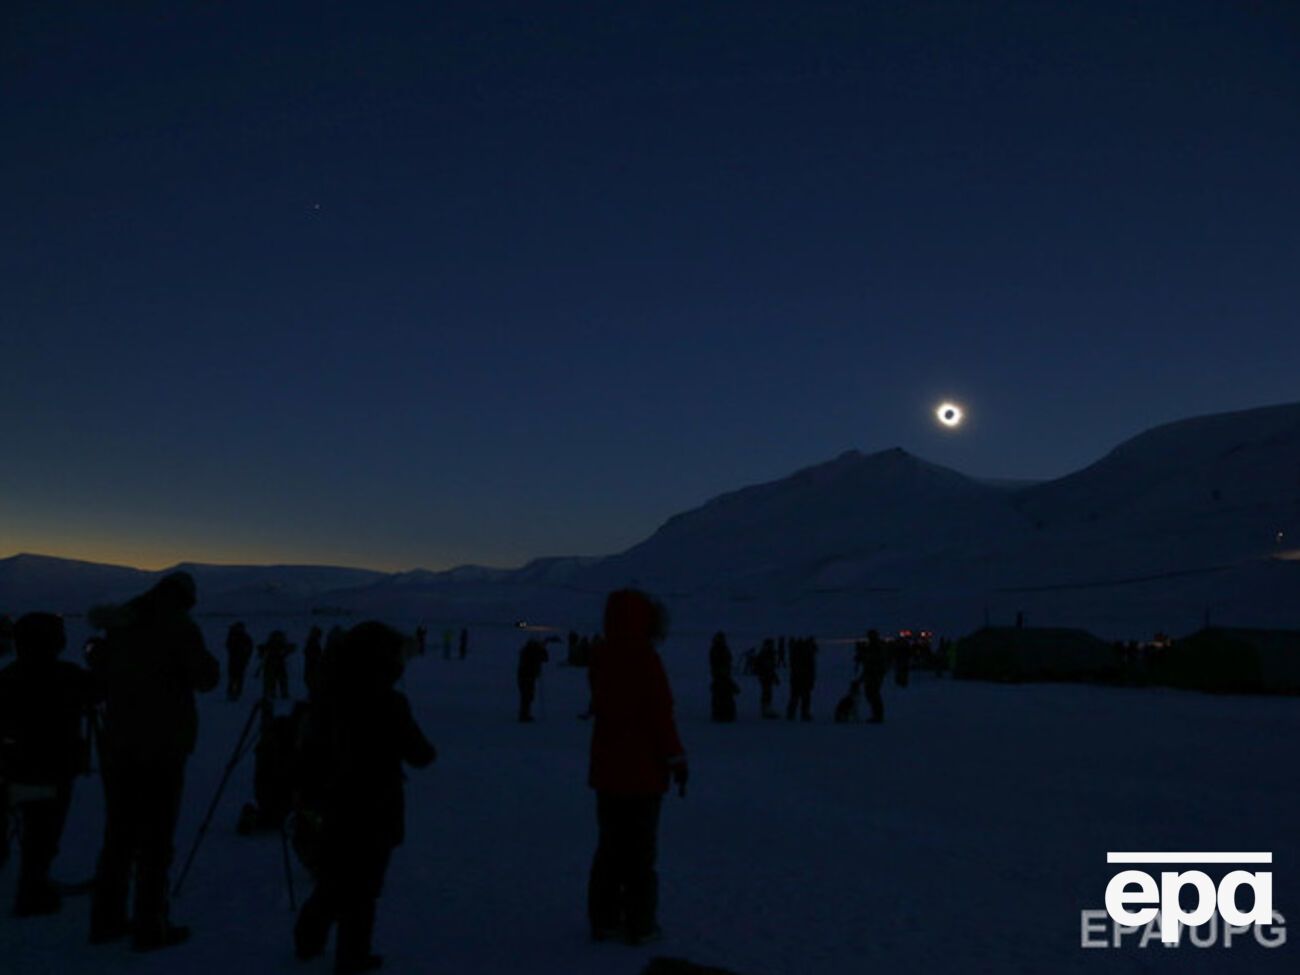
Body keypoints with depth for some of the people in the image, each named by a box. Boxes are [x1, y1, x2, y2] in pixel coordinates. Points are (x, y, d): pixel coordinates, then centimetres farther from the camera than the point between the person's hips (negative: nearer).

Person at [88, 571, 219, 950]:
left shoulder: (122, 625, 6)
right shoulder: (179, 627, -12)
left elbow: (97, 672, 14)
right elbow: (205, 677, -13)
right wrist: (208, 659, 5)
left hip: (117, 744, 6)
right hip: (163, 747, -6)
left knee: (119, 832, 16)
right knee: (155, 837, 1)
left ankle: (106, 918, 24)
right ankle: (149, 926, 6)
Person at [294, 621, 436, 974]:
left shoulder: (328, 697, -2)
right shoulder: (388, 702, -20)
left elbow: (310, 747, 8)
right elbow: (419, 756, -13)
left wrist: (308, 792, 19)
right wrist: (426, 750, 9)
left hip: (336, 804, 6)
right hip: (375, 808, -6)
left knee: (334, 878, 24)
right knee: (362, 886, 8)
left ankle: (309, 939, 33)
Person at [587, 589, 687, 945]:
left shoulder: (600, 660, 3)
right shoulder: (646, 661, -18)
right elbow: (660, 715, -17)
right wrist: (676, 759, -9)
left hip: (607, 768, 6)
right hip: (643, 770, -6)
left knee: (609, 846, 15)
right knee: (640, 850, 5)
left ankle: (603, 919, 21)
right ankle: (639, 925, 12)